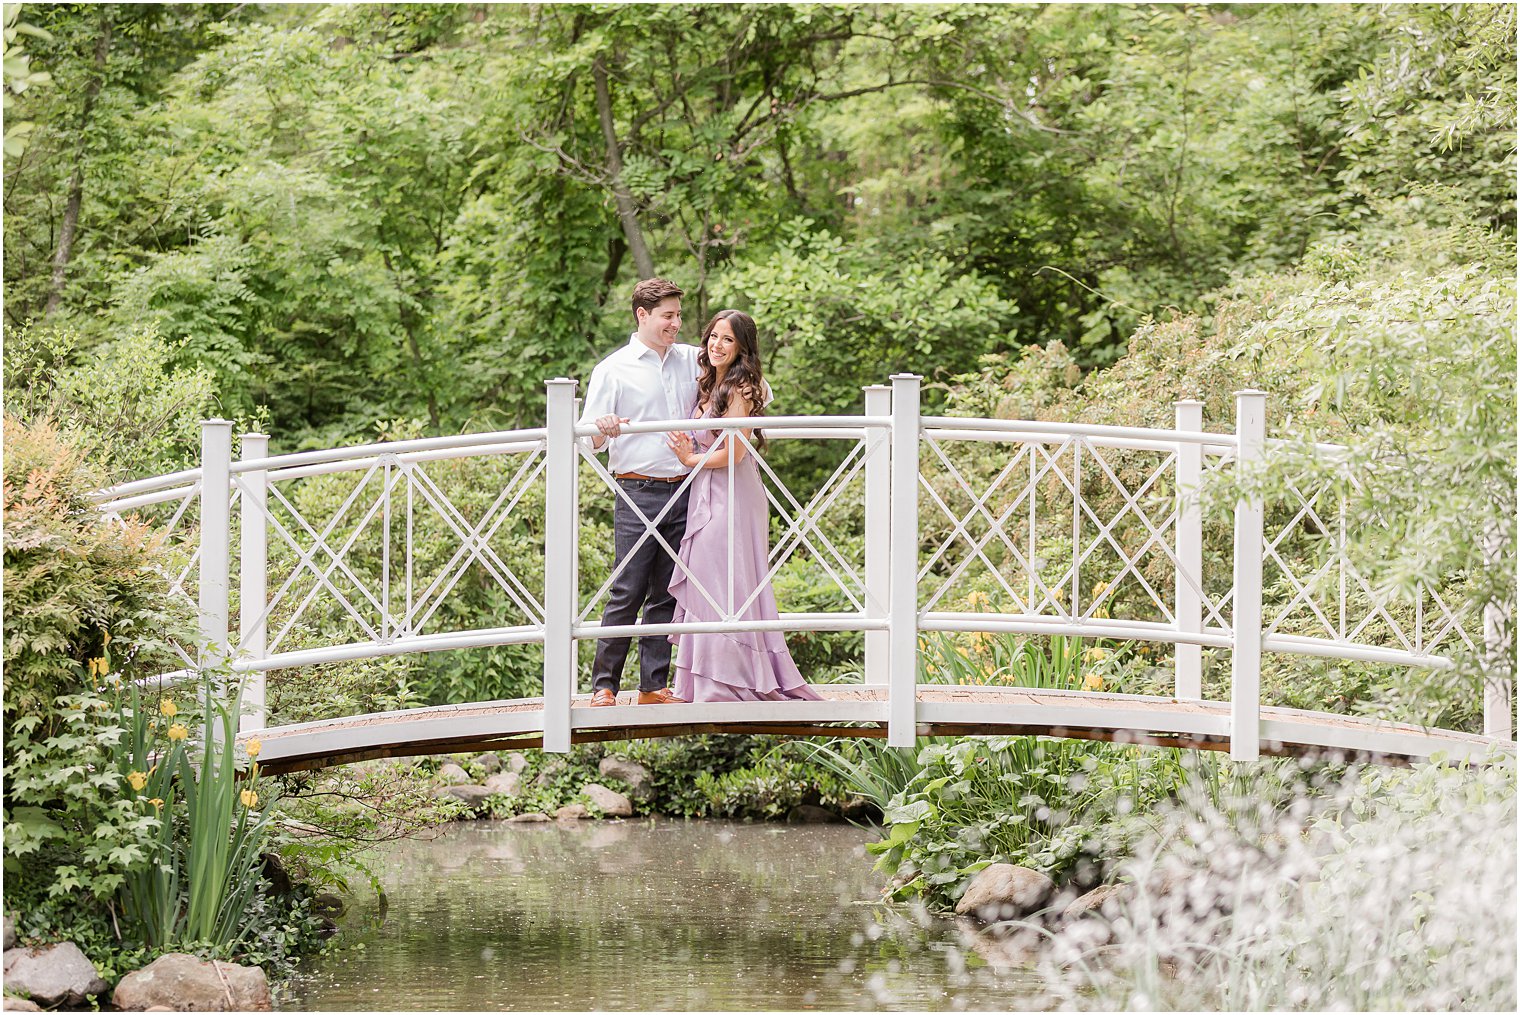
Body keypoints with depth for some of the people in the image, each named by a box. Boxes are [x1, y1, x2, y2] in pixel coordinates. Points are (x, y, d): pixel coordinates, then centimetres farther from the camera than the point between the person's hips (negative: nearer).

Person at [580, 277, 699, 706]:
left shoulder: (692, 361, 12)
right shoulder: (613, 370, 2)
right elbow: (590, 439, -2)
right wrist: (603, 429, -26)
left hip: (681, 491, 4)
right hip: (638, 492, -4)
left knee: (666, 595, 6)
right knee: (627, 593, -7)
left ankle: (654, 686, 11)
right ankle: (604, 686, -1)